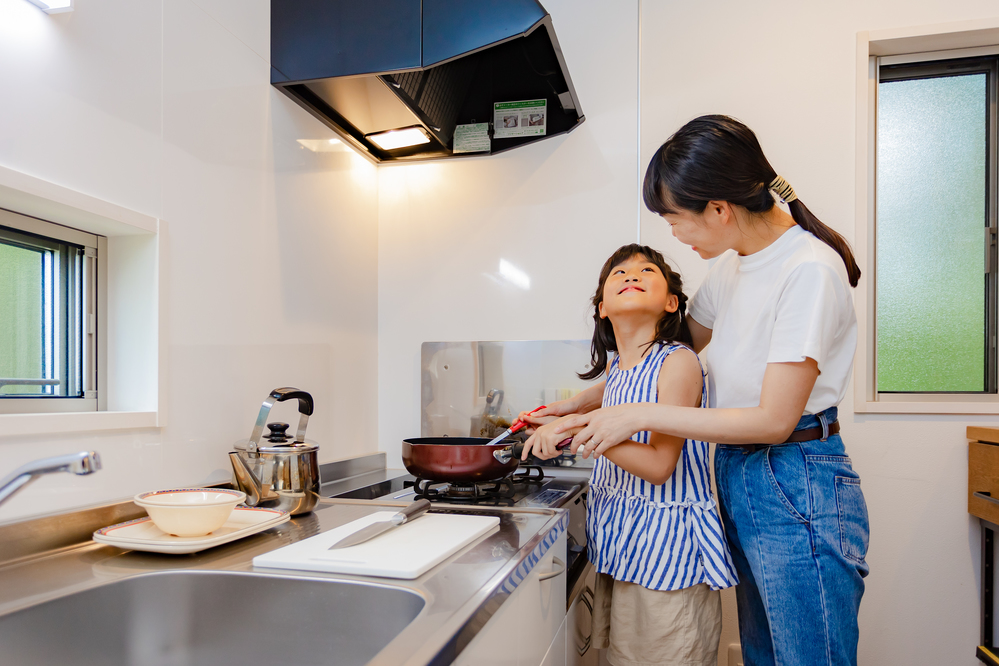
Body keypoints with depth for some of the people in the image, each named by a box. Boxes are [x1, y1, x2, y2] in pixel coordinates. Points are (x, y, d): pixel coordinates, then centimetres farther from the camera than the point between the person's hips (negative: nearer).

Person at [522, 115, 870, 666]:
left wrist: (640, 415, -18)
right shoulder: (731, 264, 7)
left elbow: (774, 419, -20)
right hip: (737, 480, 8)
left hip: (797, 492, -8)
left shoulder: (810, 270, -19)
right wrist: (585, 403, 12)